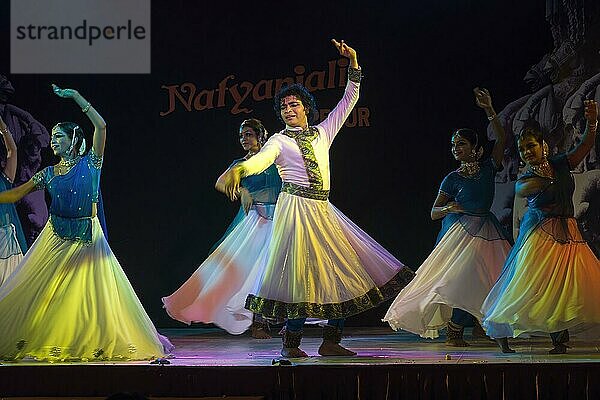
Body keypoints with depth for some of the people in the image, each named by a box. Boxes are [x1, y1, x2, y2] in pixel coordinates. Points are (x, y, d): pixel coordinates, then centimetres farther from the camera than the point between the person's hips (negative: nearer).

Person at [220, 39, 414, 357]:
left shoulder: (323, 133, 17)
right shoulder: (279, 140, 5)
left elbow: (349, 99, 20)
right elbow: (261, 159, -15)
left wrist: (353, 63, 13)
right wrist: (239, 170, -36)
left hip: (324, 211, 5)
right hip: (296, 208, -5)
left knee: (343, 271, 0)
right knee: (300, 270, -10)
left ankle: (330, 341, 6)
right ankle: (291, 343, -4)